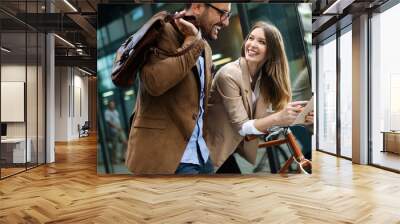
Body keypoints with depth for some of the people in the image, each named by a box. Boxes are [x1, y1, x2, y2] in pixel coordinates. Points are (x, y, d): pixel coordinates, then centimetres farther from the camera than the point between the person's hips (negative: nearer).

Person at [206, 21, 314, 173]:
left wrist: (296, 116, -21)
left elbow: (260, 117, -8)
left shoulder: (266, 76, -3)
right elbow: (242, 127, -24)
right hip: (218, 148, -6)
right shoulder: (228, 74, -23)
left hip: (241, 145, 6)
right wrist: (278, 117, -38)